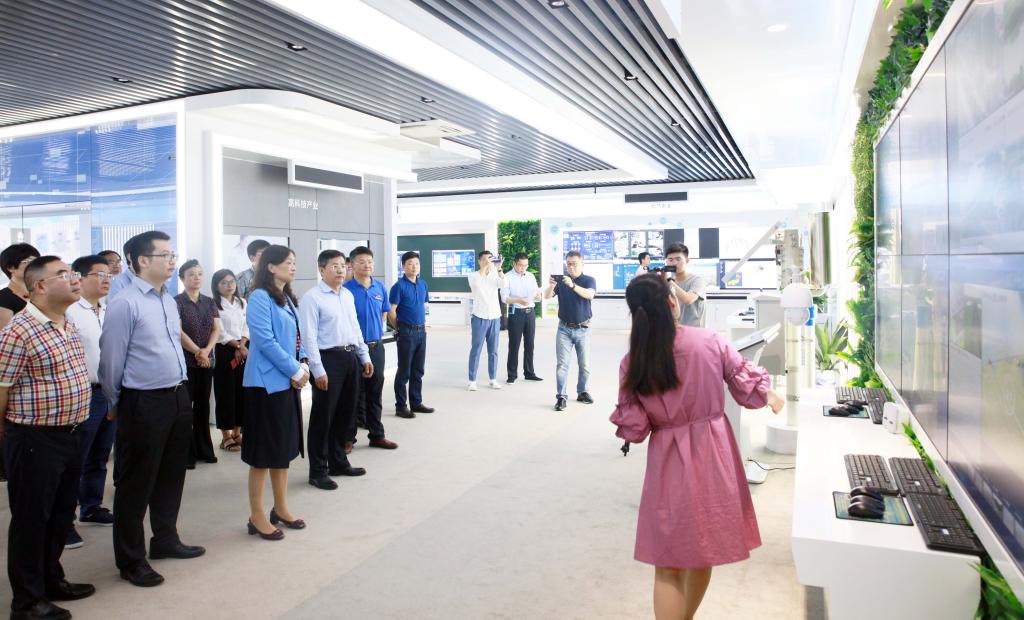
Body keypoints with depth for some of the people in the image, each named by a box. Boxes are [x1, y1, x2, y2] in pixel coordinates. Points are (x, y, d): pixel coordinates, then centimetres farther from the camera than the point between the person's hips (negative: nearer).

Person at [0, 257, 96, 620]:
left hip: (69, 436, 8)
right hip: (35, 441, -8)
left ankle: (51, 580, 36)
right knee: (31, 520, 6)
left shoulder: (68, 327, 9)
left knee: (62, 515, 19)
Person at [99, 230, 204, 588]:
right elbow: (111, 360, -10)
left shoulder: (169, 301, 9)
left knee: (171, 475, 20)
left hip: (178, 398, 8)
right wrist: (115, 405, 1)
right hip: (144, 404, -8)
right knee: (136, 482, 6)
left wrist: (180, 390, 17)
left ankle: (165, 539, 38)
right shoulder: (125, 304, -15)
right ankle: (130, 559, 22)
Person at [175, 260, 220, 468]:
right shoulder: (177, 301, -4)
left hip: (207, 361, 5)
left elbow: (217, 329, 4)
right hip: (185, 361, -5)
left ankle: (204, 449, 19)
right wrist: (197, 352, -15)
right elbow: (178, 331, -12)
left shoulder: (209, 302, 10)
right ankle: (186, 453, 5)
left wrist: (206, 350, -11)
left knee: (203, 404, 10)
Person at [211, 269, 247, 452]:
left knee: (242, 391, 7)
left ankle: (237, 432, 17)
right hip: (225, 351, -5)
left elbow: (247, 327, 7)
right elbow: (220, 332, -11)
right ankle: (226, 436, 5)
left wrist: (242, 346, -7)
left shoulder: (242, 303, 13)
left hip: (244, 351, 5)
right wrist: (237, 346, -12)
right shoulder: (214, 305, -5)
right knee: (226, 392, -3)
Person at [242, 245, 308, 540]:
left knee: (284, 447, 15)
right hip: (267, 383, -8)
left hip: (288, 382, 8)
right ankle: (257, 517, 12)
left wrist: (303, 366, 0)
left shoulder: (287, 298, 13)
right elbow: (265, 341, -19)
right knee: (264, 451, 0)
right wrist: (296, 371, -14)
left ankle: (281, 508, 28)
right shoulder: (260, 297, -12)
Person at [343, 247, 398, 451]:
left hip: (376, 347, 5)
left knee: (375, 393, 13)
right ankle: (348, 437, 16)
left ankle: (377, 435, 24)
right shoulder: (346, 289, -11)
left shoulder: (380, 287, 4)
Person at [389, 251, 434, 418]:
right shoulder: (399, 286, -11)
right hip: (406, 332, -6)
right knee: (404, 371, 0)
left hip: (421, 331, 6)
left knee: (418, 370, 13)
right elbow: (392, 311, -10)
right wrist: (399, 329, -2)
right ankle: (400, 406, 8)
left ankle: (416, 402, 24)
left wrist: (424, 325, 13)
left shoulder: (423, 284, 9)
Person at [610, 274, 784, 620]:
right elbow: (748, 386, 2)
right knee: (704, 549, 22)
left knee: (668, 563, 9)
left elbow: (633, 428, -7)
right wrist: (769, 397, 24)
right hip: (712, 454, 2)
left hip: (668, 462, -1)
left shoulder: (632, 363, -9)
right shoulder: (709, 342, -10)